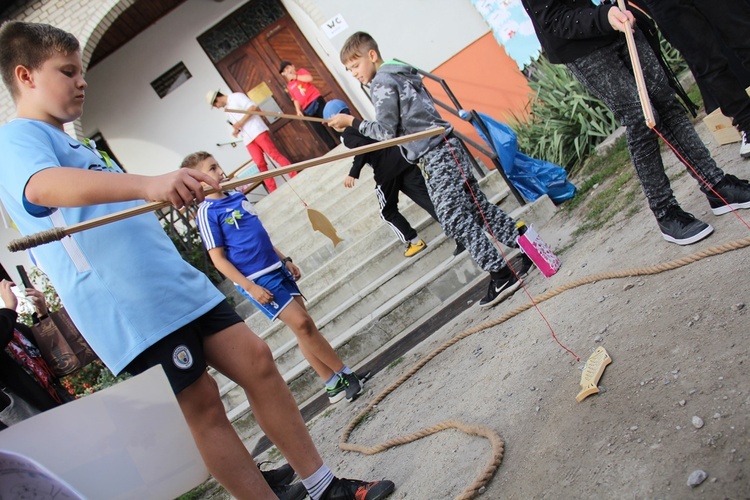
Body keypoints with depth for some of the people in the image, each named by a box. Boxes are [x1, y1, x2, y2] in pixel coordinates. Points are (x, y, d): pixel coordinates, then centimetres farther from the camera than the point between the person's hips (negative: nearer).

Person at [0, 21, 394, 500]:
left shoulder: (74, 144, 25)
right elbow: (43, 187, -31)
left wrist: (176, 192, 36)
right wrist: (149, 183, -45)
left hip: (177, 282, 9)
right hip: (127, 306, -8)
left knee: (255, 360, 2)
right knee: (202, 403, -7)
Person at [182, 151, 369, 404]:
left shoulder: (237, 196, 11)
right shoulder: (207, 213, -10)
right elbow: (218, 259, -12)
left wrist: (285, 260, 19)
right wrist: (250, 287, -17)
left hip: (277, 269, 7)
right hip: (256, 280, -7)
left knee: (305, 327, 6)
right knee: (302, 324, -10)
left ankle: (334, 384, 14)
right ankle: (343, 374, 4)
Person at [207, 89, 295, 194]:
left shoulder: (235, 96, 1)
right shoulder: (226, 109, 25)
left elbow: (253, 107, -11)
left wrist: (240, 122, -12)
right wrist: (236, 131, 8)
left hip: (257, 131, -7)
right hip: (248, 138, 7)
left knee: (274, 154, -14)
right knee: (260, 163, -4)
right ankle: (273, 191, -6)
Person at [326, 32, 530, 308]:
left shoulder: (381, 83, -8)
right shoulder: (403, 73, 20)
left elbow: (386, 131, -12)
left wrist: (352, 121, -5)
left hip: (434, 159, -10)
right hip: (447, 146, 10)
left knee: (456, 221, -7)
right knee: (478, 207, 14)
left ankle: (501, 276, -4)